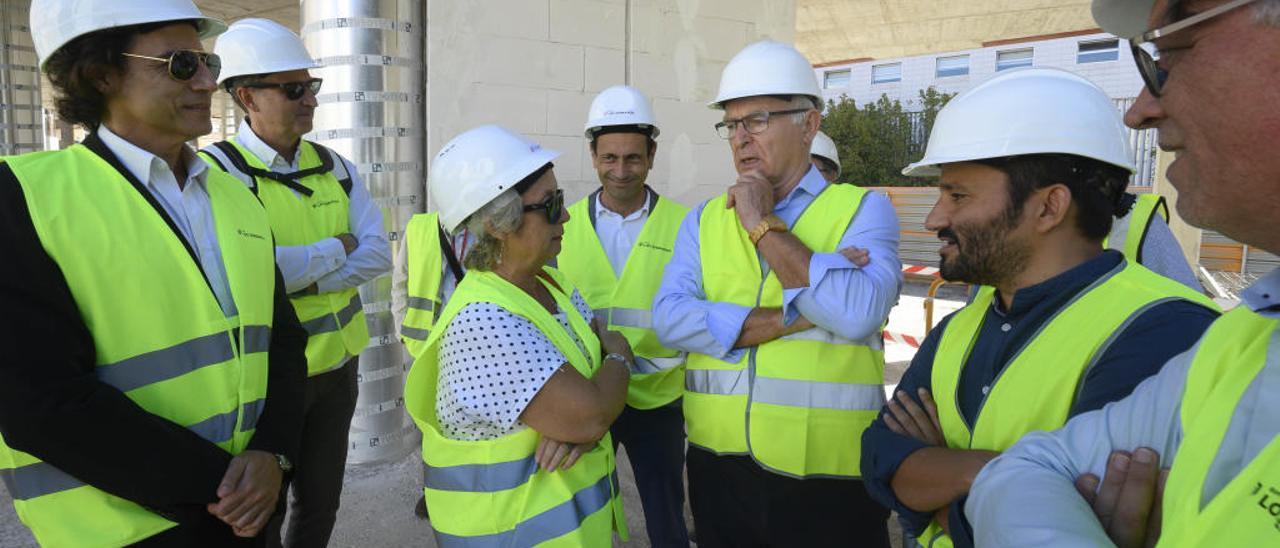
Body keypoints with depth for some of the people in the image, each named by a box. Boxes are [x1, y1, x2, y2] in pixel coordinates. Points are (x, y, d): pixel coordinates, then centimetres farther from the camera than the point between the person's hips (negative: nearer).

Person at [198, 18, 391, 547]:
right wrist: (334, 250, -15)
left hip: (337, 363, 5)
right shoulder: (217, 171, -14)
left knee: (320, 504, 20)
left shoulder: (335, 167, 4)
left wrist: (301, 281, -18)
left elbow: (377, 254, -4)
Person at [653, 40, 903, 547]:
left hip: (829, 478, -3)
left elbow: (856, 314, -21)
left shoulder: (863, 209, -3)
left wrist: (763, 224, -13)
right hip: (717, 470, 3)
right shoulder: (704, 219, 6)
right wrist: (794, 316, -16)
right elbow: (670, 320, -9)